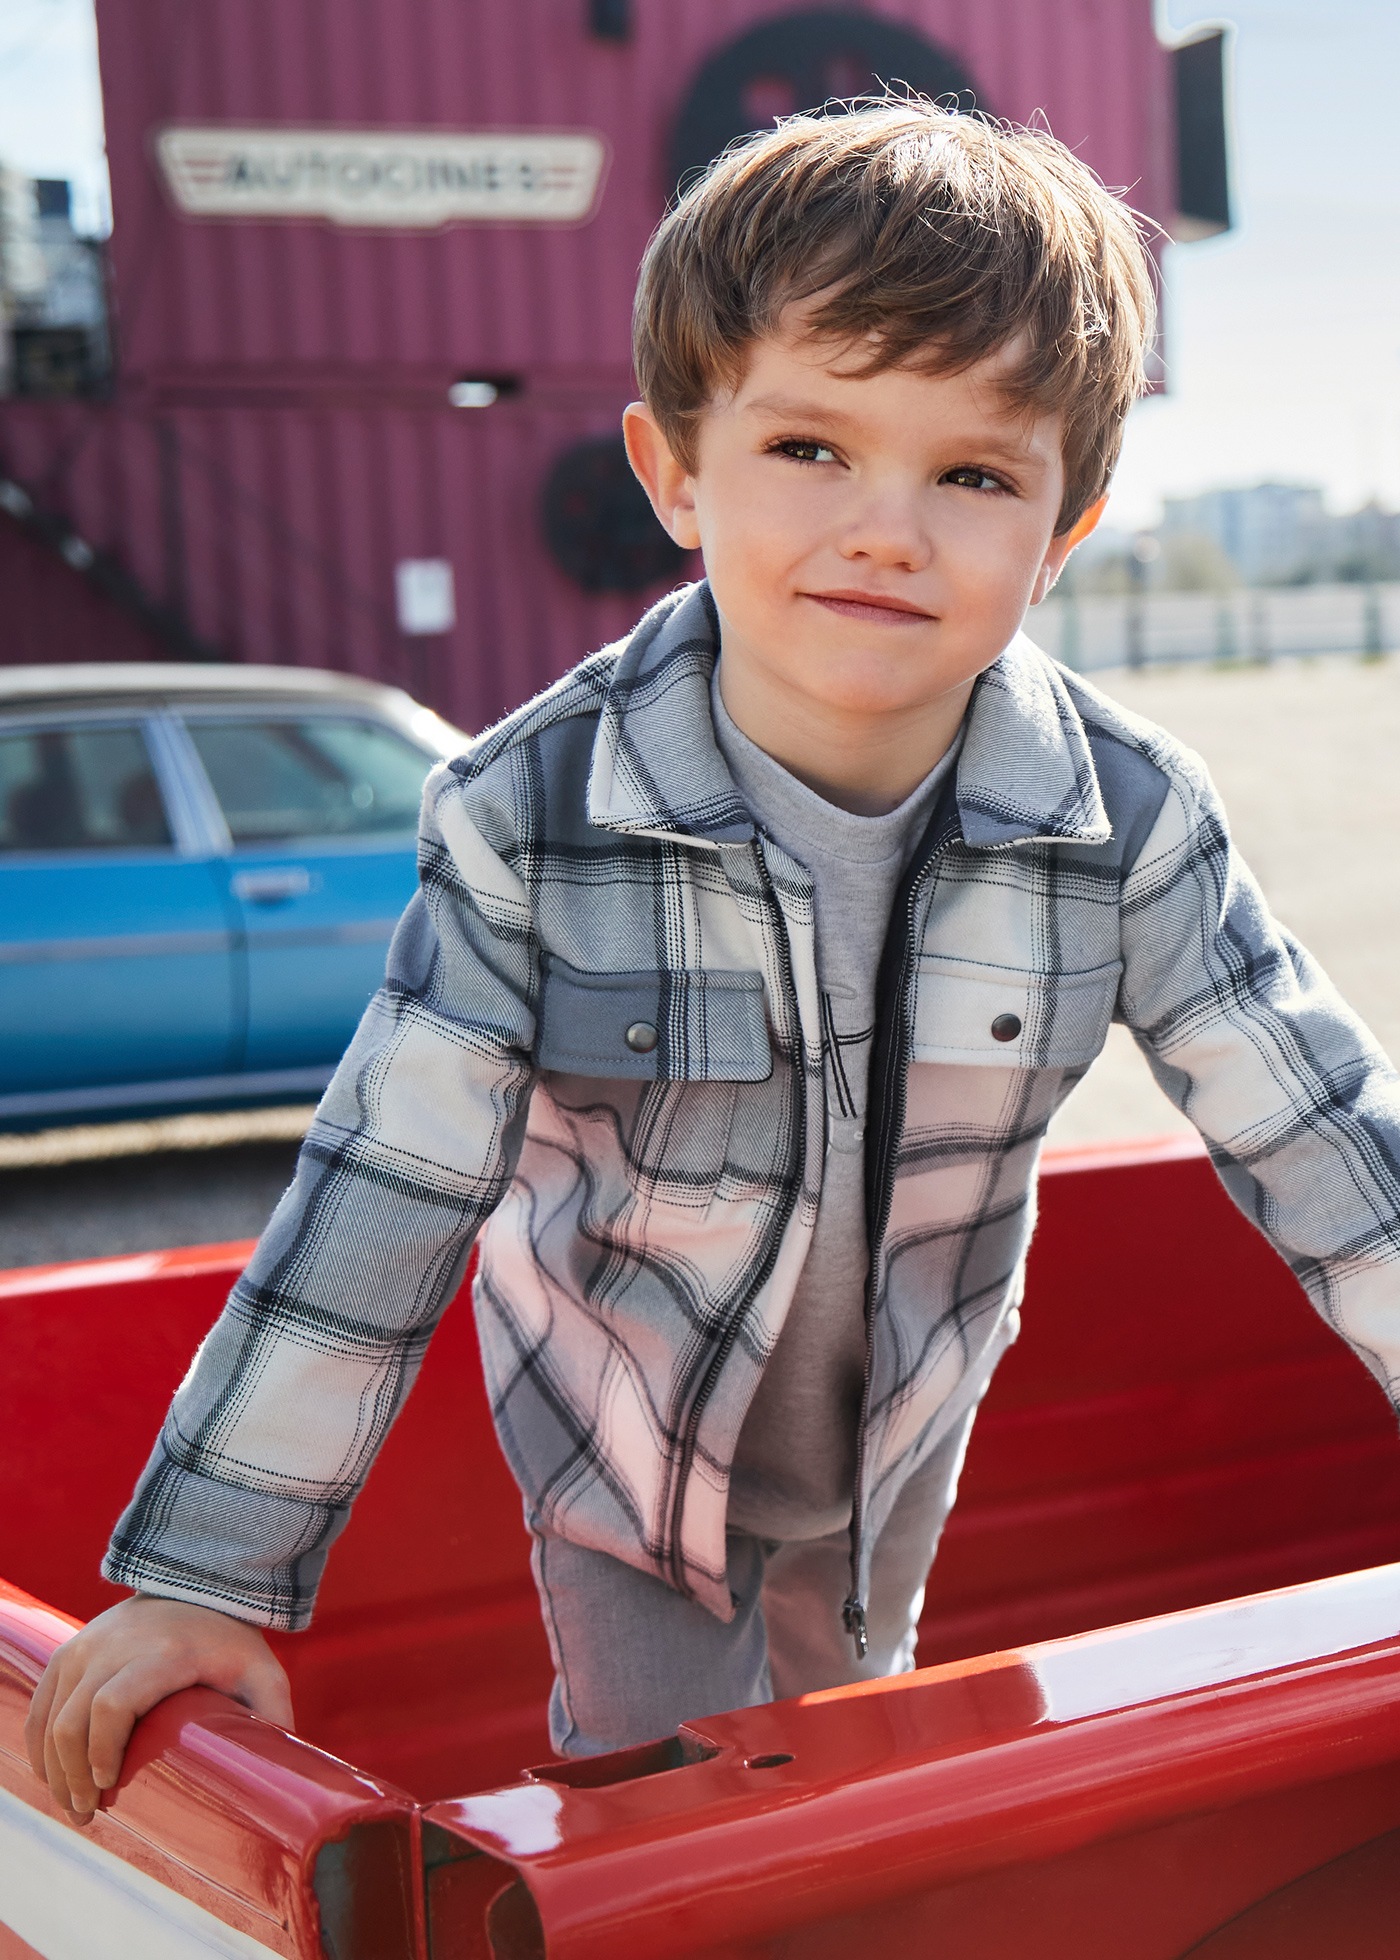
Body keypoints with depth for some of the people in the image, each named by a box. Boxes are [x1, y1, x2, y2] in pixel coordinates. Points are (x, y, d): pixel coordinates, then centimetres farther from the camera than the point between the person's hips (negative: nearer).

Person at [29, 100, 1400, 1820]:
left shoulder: (1129, 828, -24)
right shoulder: (533, 821, -29)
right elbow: (380, 1201, -24)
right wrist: (205, 1574, -21)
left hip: (901, 1430, 3)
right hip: (625, 1438, -3)